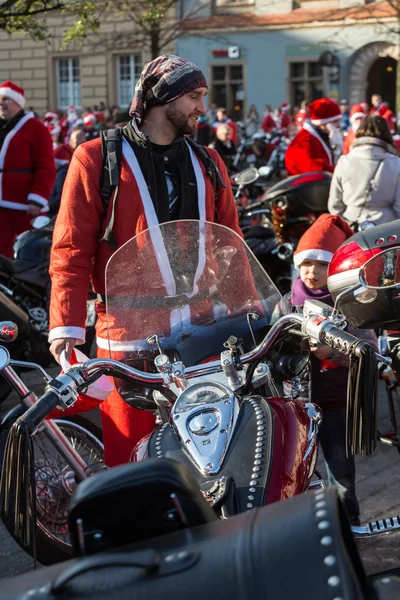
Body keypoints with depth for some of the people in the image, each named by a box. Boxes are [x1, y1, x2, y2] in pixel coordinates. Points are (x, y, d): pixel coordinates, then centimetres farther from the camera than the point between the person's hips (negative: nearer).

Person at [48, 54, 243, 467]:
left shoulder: (208, 165, 17)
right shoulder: (97, 159, 1)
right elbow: (71, 250, -4)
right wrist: (66, 324, -14)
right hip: (129, 336, -4)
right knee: (130, 458, -1)